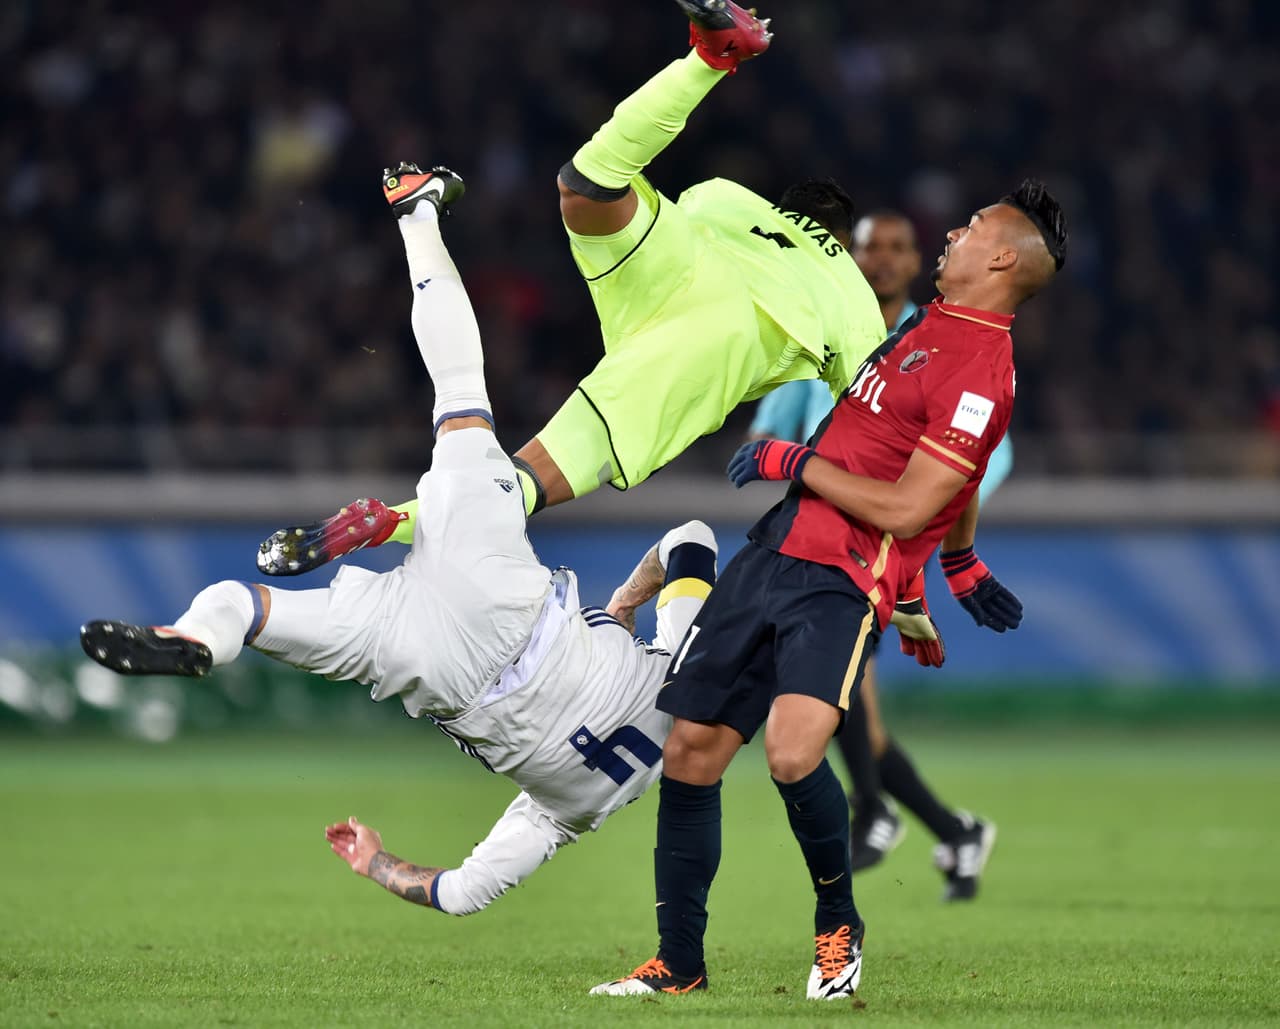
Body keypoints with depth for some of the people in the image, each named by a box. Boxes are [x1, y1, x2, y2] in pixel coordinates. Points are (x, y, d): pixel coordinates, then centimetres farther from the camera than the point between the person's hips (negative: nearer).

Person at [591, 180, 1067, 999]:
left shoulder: (980, 375, -15)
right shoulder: (933, 321, 16)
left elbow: (902, 510, -18)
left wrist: (793, 461, -8)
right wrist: (965, 563, 45)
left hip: (842, 580, -9)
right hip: (775, 551, 9)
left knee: (792, 751, -29)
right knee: (690, 753, 4)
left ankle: (839, 925, -2)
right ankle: (679, 963, 16)